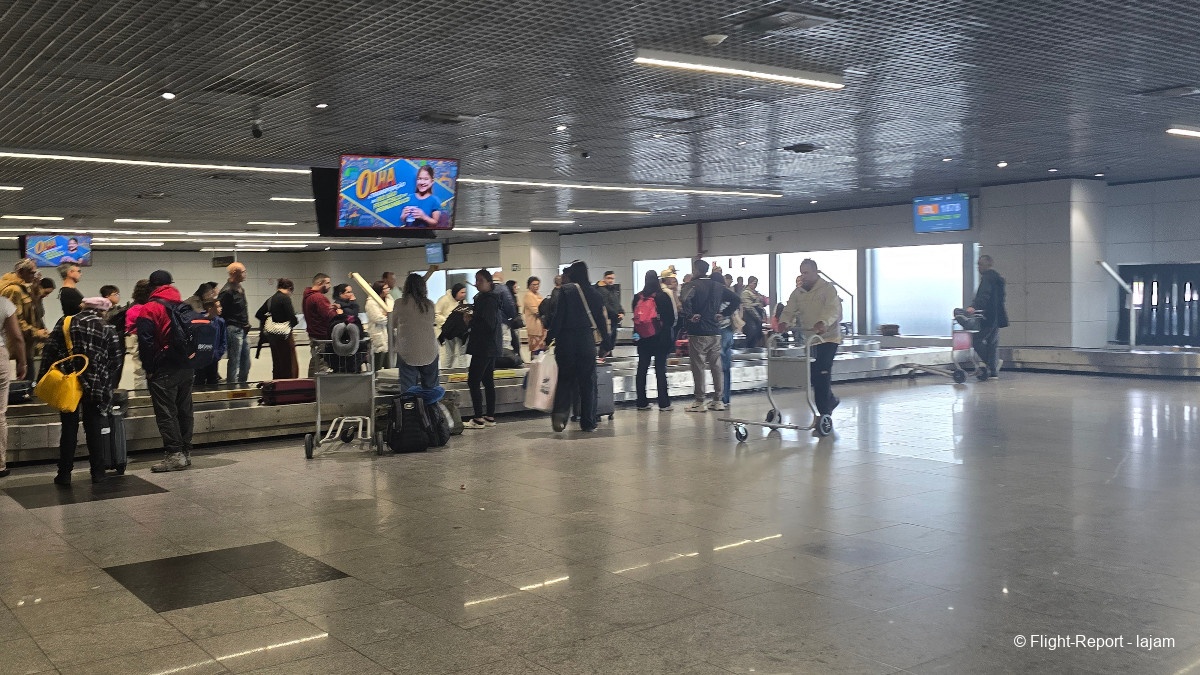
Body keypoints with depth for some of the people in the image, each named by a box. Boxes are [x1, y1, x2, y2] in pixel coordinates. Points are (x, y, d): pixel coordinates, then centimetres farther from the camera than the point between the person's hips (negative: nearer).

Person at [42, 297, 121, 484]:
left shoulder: (65, 323, 4)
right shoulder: (108, 330, 2)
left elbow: (49, 351, -1)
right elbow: (114, 363, 1)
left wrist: (44, 379, 1)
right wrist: (107, 387, 11)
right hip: (96, 388, -1)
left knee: (69, 428, 8)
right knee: (95, 429, 9)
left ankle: (64, 474, 9)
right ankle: (97, 473, 12)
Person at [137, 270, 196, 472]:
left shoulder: (149, 309, -8)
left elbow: (146, 342, -13)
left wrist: (148, 368, -4)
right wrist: (188, 357, 16)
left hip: (163, 370, -6)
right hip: (186, 367, 6)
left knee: (166, 413, -3)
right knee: (184, 411, 11)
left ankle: (174, 454, -6)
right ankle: (186, 452, 15)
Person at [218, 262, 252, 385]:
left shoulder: (240, 288, 14)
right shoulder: (227, 291, -15)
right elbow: (220, 312, -17)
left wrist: (246, 325, 15)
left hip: (243, 331, 9)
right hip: (234, 330, -9)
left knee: (246, 363, 14)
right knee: (234, 362, -3)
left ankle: (242, 385, 24)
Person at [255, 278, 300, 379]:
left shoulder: (270, 299, 10)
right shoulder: (285, 298, -13)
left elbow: (258, 314, 16)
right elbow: (292, 317, -20)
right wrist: (295, 321, 2)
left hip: (272, 336, 8)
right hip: (284, 336, -8)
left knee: (277, 364, 16)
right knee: (290, 364, -2)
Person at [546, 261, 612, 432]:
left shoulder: (565, 291, -6)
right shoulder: (595, 293, 4)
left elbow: (558, 317, -10)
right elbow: (602, 320, 7)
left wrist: (549, 338, -4)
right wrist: (606, 345, 15)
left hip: (566, 341, -2)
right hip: (587, 341, 2)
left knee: (565, 379, 9)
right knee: (588, 382, 9)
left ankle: (560, 412, -12)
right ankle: (588, 423, 11)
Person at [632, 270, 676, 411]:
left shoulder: (638, 297, 1)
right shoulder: (664, 296, -8)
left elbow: (635, 317, 6)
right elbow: (671, 318, -4)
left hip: (643, 338, 3)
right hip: (661, 339, -3)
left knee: (642, 369, 9)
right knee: (660, 370, 0)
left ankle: (642, 402, 10)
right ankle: (664, 403, 0)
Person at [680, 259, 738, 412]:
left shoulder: (692, 285, -9)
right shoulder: (718, 286, 11)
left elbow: (686, 300, -29)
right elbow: (735, 299, 13)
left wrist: (690, 316, -17)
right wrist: (724, 314, 11)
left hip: (697, 332, -6)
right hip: (715, 331, 6)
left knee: (698, 367, 0)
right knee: (716, 366, 10)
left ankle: (699, 402, 2)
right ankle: (718, 400, 13)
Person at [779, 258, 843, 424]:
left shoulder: (828, 289, -9)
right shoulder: (798, 292, 8)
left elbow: (833, 310, -24)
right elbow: (789, 311, 1)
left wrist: (823, 322, -44)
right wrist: (784, 322, -22)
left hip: (828, 338, -6)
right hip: (808, 339, 6)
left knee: (822, 374, -11)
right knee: (813, 374, 5)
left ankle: (824, 413, -5)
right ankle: (830, 401, 26)